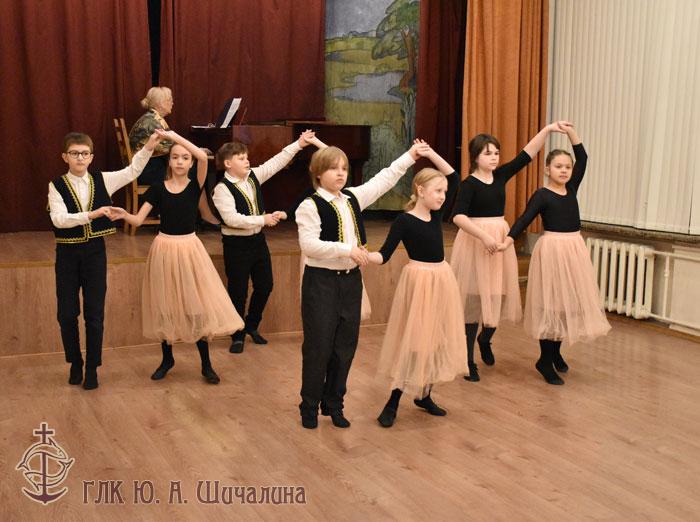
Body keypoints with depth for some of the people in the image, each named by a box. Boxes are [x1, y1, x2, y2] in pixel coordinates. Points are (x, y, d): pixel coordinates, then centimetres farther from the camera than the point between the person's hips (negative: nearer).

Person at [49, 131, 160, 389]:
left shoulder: (102, 180, 1)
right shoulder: (57, 186, -7)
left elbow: (132, 171, 0)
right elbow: (58, 219, -20)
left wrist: (149, 147, -12)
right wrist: (90, 215, -31)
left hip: (95, 251, 1)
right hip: (67, 253, -1)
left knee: (95, 313, 4)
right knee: (67, 313, 7)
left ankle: (92, 368, 16)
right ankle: (75, 363, 26)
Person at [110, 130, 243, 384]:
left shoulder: (195, 186, -3)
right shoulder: (158, 188, 0)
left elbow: (203, 156, -21)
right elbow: (138, 220, -5)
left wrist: (173, 135, -20)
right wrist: (123, 214, -26)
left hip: (189, 249, -1)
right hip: (164, 249, 1)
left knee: (197, 304, 0)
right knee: (165, 305, 9)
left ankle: (206, 365, 11)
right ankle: (167, 359, 28)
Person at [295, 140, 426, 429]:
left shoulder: (353, 198, 8)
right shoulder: (310, 206, -11)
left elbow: (383, 180, 18)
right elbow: (309, 246, -21)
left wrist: (410, 155, 19)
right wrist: (347, 249, -24)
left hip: (351, 279, 6)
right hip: (321, 281, -6)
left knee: (346, 346, 10)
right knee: (318, 346, 0)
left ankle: (333, 404, 24)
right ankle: (309, 407, 16)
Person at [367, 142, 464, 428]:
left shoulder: (437, 214, 5)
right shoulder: (404, 220, -12)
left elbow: (454, 178, 8)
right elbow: (385, 254, -13)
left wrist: (431, 154, 0)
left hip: (442, 280, 7)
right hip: (419, 281, -7)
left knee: (437, 339, 12)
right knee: (413, 341, -5)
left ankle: (424, 395, 26)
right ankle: (393, 402, 4)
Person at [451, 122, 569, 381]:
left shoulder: (501, 175, 6)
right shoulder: (469, 183, -11)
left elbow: (527, 155, 2)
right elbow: (458, 216, -21)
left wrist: (547, 129, -6)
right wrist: (483, 235, -28)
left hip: (500, 239, 6)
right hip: (475, 242, -6)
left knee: (498, 295, 11)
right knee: (474, 299, -2)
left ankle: (485, 339, 41)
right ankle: (468, 361, 8)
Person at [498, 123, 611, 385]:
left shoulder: (571, 188, 9)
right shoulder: (542, 195, -8)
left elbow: (582, 158, 9)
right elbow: (524, 219, -16)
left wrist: (571, 132, 0)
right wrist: (507, 241, -30)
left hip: (575, 249, 7)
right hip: (552, 250, -7)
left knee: (571, 301, 12)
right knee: (551, 303, -3)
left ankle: (556, 352, 28)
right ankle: (545, 360, 6)